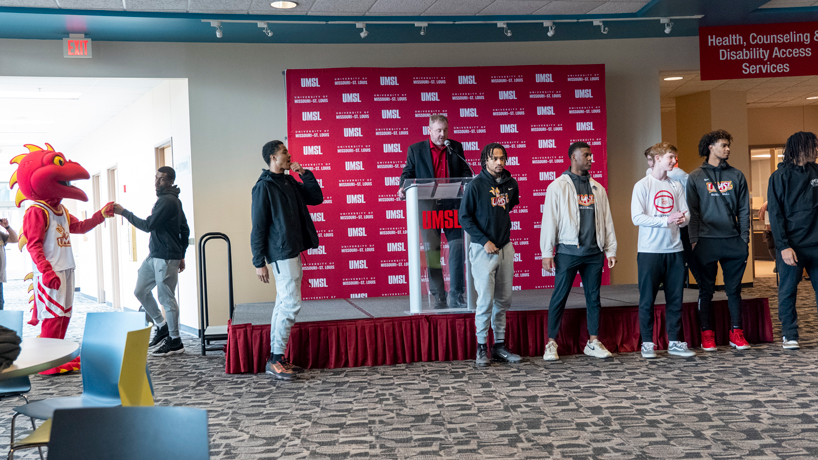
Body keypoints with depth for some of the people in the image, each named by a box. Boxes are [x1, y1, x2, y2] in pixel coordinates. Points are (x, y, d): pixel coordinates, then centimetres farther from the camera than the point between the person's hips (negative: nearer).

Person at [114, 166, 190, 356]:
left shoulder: (167, 201, -15)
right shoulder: (173, 200, 17)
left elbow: (148, 225, -17)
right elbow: (185, 230, 20)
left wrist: (124, 212, -9)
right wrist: (181, 255, 22)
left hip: (166, 258, -10)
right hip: (154, 255, 10)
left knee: (166, 298, -5)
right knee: (140, 290, 12)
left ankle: (175, 341, 4)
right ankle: (162, 326, 22)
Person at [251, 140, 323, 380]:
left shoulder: (290, 182, 14)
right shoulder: (264, 186, -10)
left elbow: (316, 198, 18)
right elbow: (258, 226, -11)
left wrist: (305, 174, 6)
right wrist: (259, 262, -13)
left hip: (293, 252, 9)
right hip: (281, 254, -9)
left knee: (283, 305, 10)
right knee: (291, 303, -13)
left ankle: (276, 357, 16)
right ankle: (276, 358, -7)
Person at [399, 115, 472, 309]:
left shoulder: (456, 147, 11)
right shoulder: (415, 149, 7)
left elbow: (465, 172, 11)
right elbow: (408, 173, 6)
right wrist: (403, 187, -13)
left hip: (452, 205, 1)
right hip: (428, 208, -1)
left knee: (458, 247, -7)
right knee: (431, 251, 2)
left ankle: (456, 296, -1)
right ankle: (439, 298, 10)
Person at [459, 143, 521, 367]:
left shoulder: (511, 184, 6)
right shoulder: (475, 185, -9)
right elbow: (465, 217, -9)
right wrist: (484, 241, -14)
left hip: (505, 248, 5)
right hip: (483, 249, -5)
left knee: (504, 300, 8)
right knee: (485, 300, -7)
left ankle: (499, 346, 17)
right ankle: (482, 348, 3)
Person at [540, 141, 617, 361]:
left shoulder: (597, 188, 14)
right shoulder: (558, 186, 0)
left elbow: (607, 220, 16)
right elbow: (549, 220, -4)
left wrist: (610, 250, 10)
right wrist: (547, 253, -8)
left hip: (594, 252, 5)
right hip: (568, 251, -4)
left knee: (593, 297, 7)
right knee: (559, 297, -2)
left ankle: (593, 342, 15)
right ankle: (551, 343, 5)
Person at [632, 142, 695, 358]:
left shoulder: (677, 186, 10)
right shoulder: (642, 185, -3)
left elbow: (686, 213, 9)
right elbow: (637, 217, -11)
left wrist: (683, 218, -15)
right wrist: (666, 220, -20)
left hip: (674, 250, 4)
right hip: (650, 251, -4)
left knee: (675, 299, 7)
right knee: (647, 299, 1)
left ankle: (674, 342, 16)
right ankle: (647, 343, 10)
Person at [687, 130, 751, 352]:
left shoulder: (736, 176, 10)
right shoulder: (696, 177, 4)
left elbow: (743, 210, 9)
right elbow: (692, 211, 1)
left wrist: (745, 240, 2)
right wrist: (693, 240, -7)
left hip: (734, 241, 2)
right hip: (707, 241, -2)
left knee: (734, 289, 6)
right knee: (706, 290, 3)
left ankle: (736, 333, 13)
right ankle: (707, 334, 9)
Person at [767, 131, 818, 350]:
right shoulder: (780, 176, -2)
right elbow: (775, 214, -6)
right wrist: (783, 246, -13)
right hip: (792, 244, -4)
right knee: (788, 291, 2)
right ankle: (789, 336, 11)